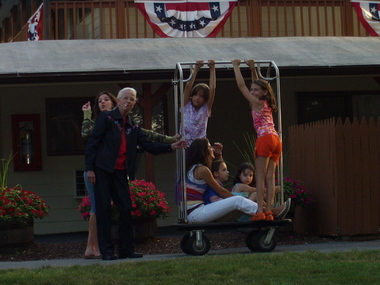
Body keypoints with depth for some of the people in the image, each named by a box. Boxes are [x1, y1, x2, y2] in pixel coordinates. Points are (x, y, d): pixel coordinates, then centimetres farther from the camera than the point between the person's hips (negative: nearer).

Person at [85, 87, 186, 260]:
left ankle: (126, 250, 10)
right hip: (103, 170, -6)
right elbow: (92, 143, -5)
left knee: (126, 209, 3)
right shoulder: (106, 118, -1)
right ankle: (106, 251, -1)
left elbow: (149, 145, 11)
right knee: (104, 209, -4)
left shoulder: (133, 127, 15)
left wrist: (171, 147, -1)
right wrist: (90, 168, -13)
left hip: (120, 172, 6)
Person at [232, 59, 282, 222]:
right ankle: (268, 211, -3)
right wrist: (252, 68, 38)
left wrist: (236, 66, 13)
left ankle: (260, 211, -15)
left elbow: (241, 85, 4)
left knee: (260, 176, -9)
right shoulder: (267, 104, 21)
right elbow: (257, 85, 36)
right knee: (270, 177, 2)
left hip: (265, 139, -8)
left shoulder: (256, 103, 1)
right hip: (276, 140, 8)